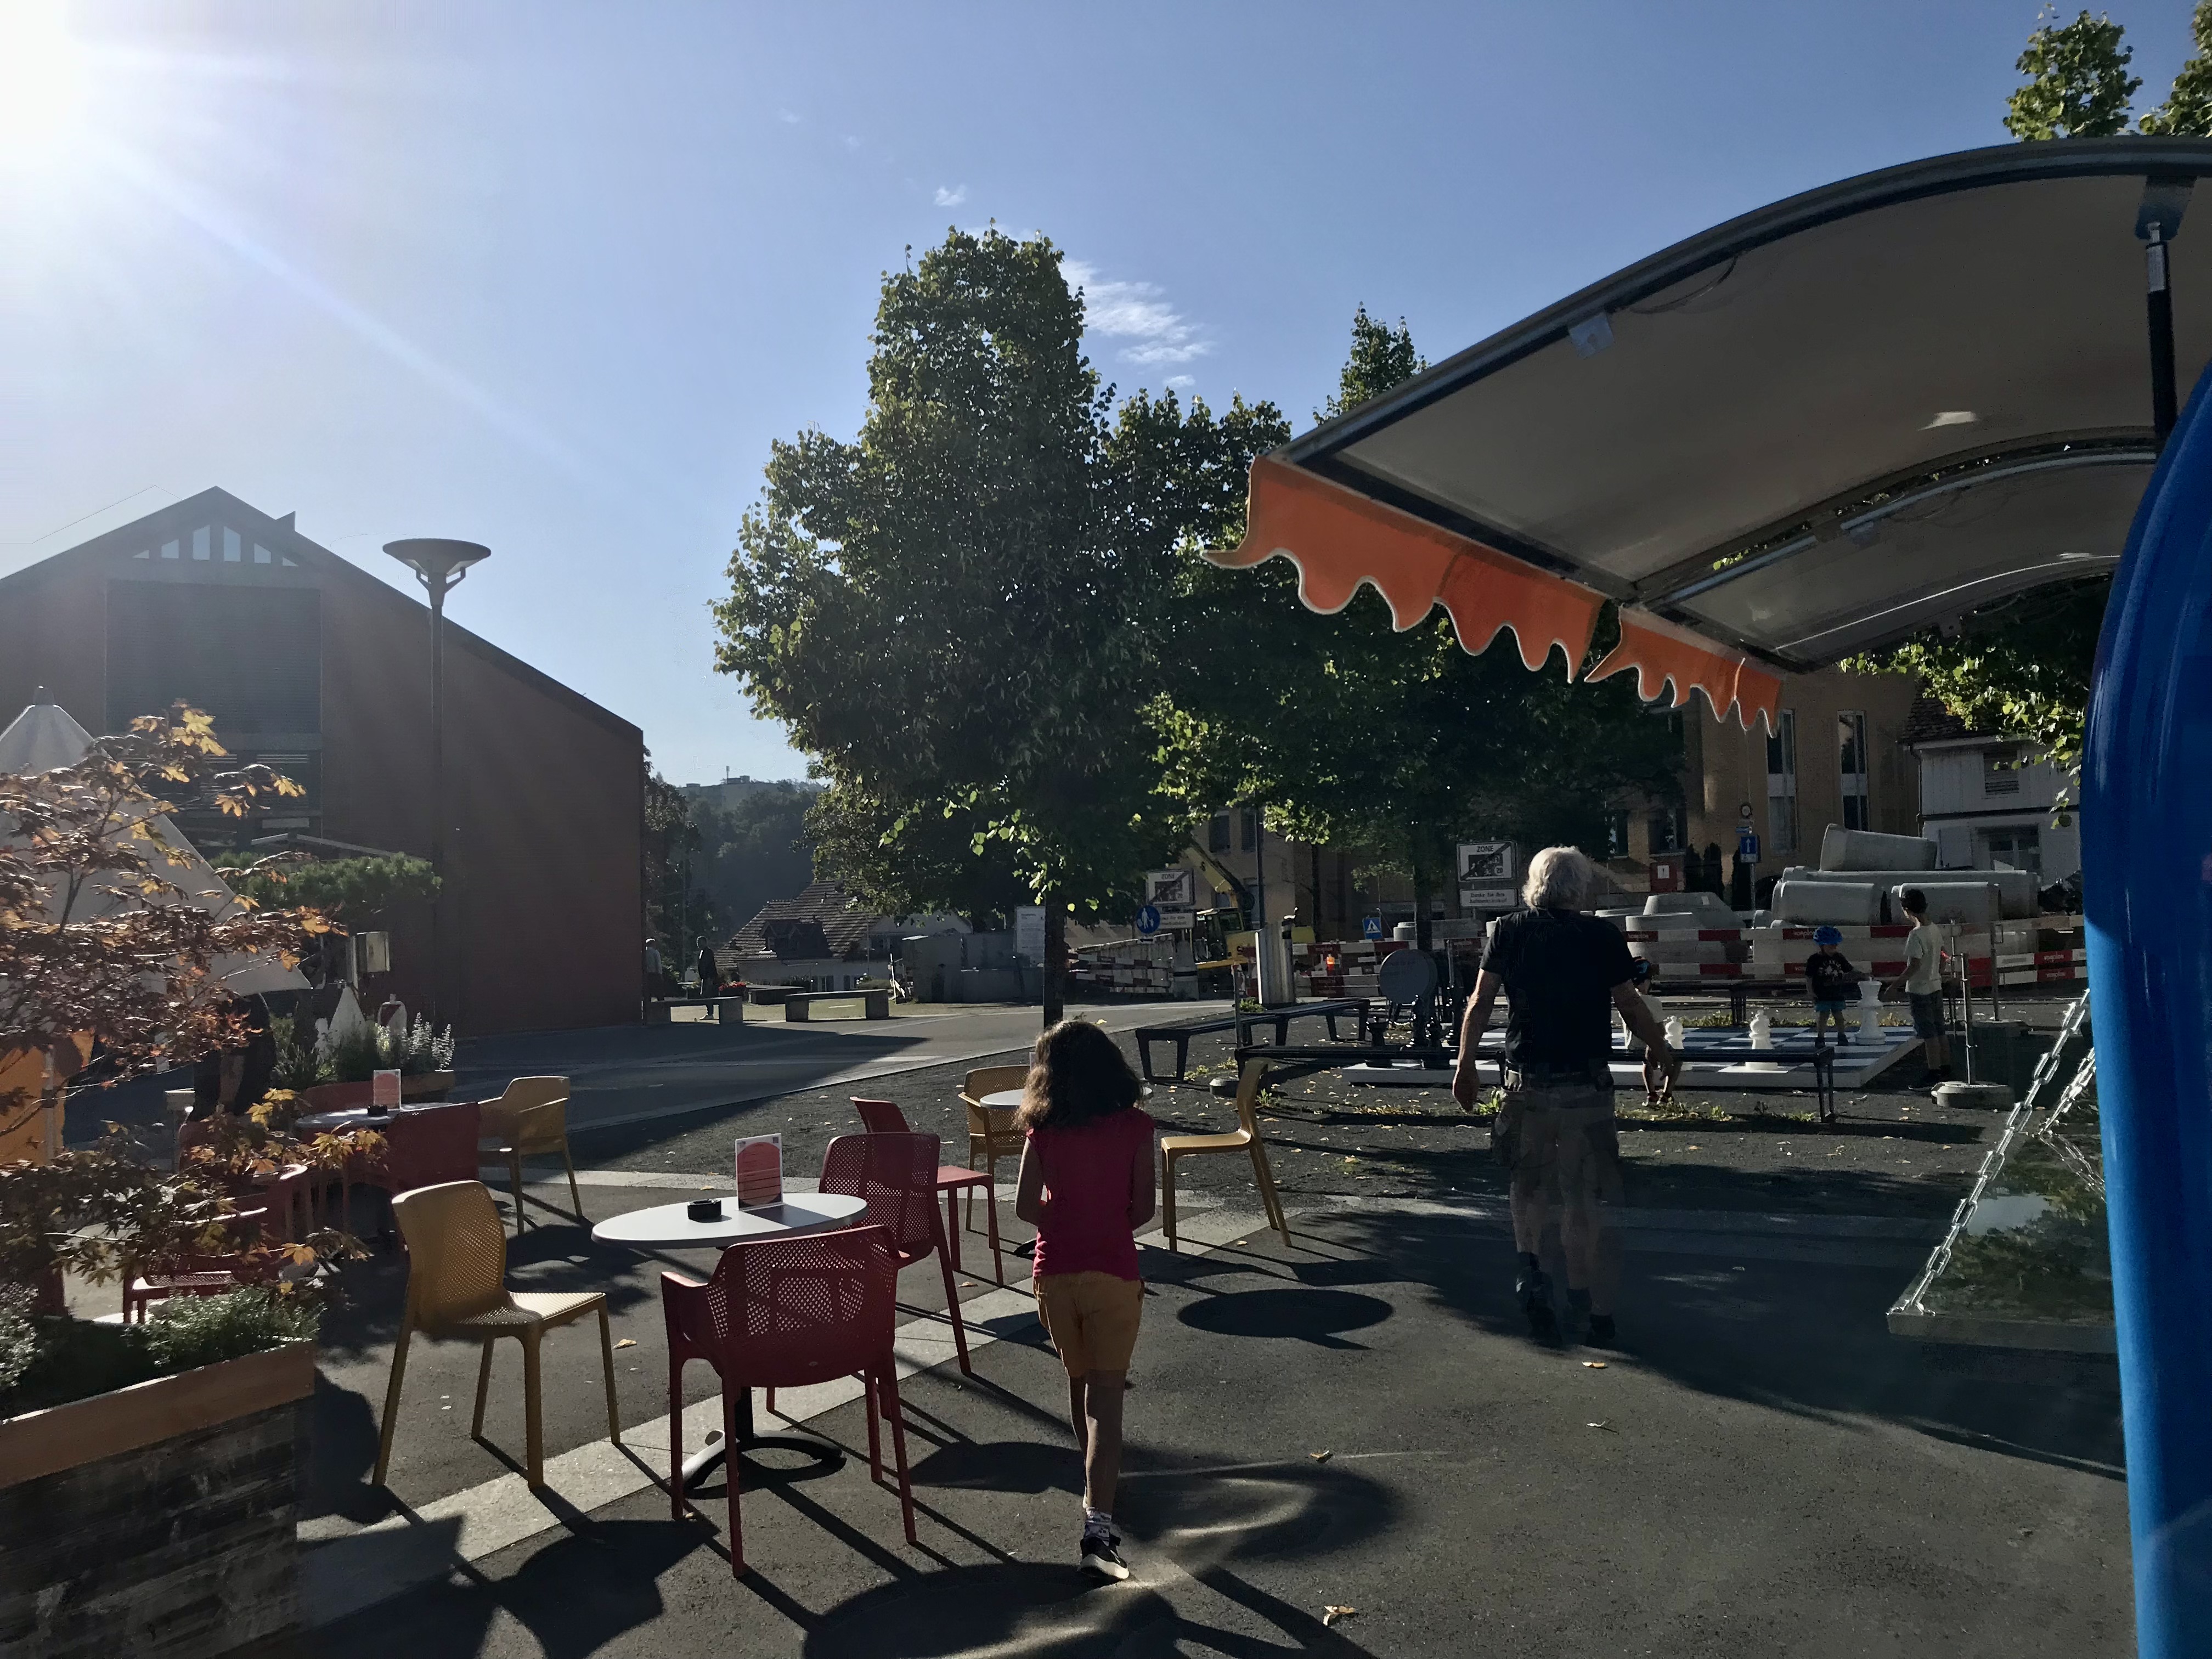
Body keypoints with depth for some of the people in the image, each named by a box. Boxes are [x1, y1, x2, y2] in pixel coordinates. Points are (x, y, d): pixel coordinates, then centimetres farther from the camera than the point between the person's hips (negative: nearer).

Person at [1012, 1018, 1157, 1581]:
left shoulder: (1043, 1129, -4)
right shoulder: (1134, 1125, -6)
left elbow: (1025, 1206, -4)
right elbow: (1143, 1207, -3)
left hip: (1054, 1271, 2)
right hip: (1112, 1271, -2)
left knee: (1079, 1383, 22)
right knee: (1105, 1398, -1)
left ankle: (1097, 1488, 41)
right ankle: (1097, 1526, -11)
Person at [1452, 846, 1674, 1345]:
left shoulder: (1508, 932, 1)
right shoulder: (1603, 936, -2)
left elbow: (1481, 1001, -3)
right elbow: (1630, 1005, 1)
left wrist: (1466, 1065, 4)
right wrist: (1659, 1051, 18)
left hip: (1527, 1083, 1)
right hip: (1587, 1084, -1)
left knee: (1530, 1182, 19)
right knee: (1587, 1199, 9)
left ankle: (1530, 1266, -3)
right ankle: (1595, 1311, 14)